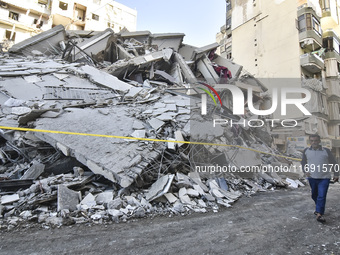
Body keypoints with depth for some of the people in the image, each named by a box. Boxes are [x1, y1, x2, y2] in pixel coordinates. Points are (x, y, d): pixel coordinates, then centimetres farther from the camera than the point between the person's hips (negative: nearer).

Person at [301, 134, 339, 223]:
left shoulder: (326, 151, -7)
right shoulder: (306, 151, -1)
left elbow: (333, 163, 5)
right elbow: (303, 162, 13)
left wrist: (336, 175, 7)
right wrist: (305, 171, -1)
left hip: (324, 178, -3)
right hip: (312, 177, 3)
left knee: (322, 196, -9)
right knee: (314, 195, 17)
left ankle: (319, 214, -5)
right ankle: (319, 208, 41)